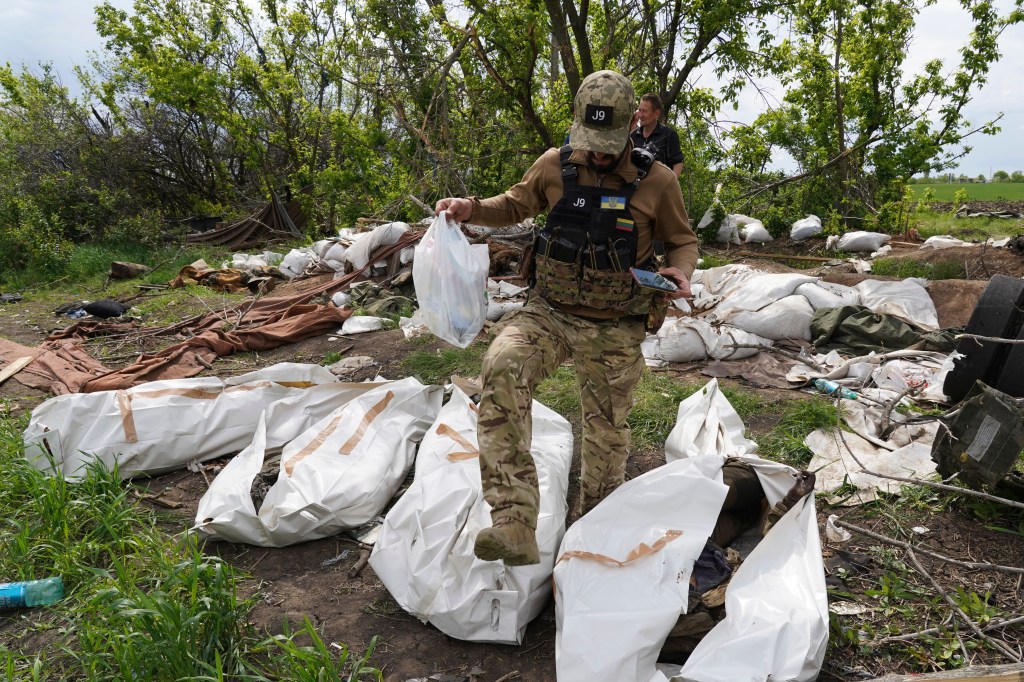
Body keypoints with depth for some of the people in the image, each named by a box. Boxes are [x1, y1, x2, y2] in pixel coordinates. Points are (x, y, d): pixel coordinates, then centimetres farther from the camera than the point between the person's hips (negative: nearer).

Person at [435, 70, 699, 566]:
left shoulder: (656, 181, -5)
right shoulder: (554, 166, -1)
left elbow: (683, 240, 8)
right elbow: (514, 207, 16)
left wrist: (680, 273, -14)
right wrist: (471, 209, -4)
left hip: (614, 330, 0)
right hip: (549, 312, 1)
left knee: (606, 435, 12)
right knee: (502, 367, -31)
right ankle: (515, 524, -33)